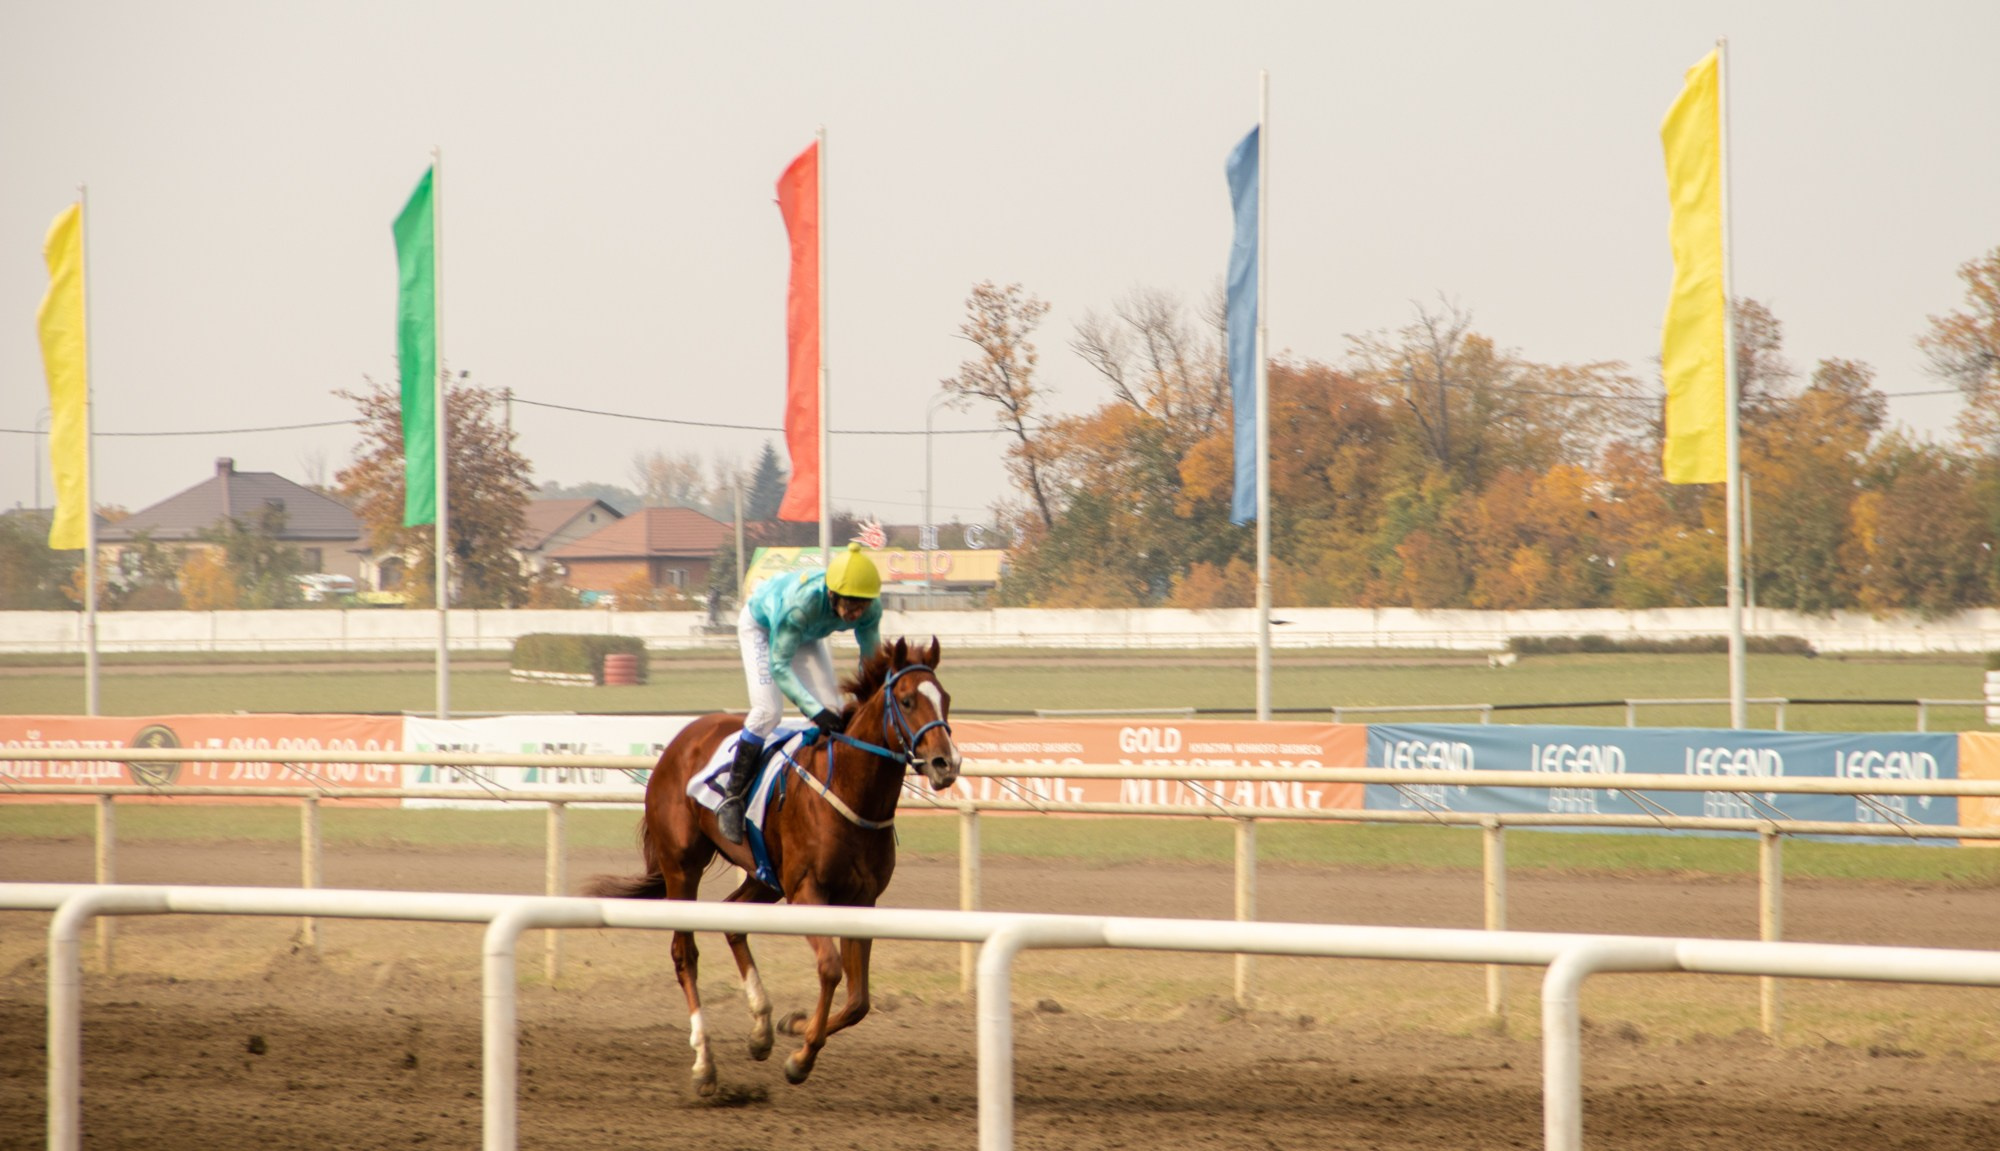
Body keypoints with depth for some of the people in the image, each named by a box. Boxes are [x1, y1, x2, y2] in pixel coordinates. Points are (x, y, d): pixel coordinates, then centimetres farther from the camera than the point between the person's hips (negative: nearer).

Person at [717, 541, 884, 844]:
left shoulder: (870, 610, -30)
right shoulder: (801, 603, -46)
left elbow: (872, 660, -14)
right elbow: (779, 665, -41)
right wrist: (815, 711, -49)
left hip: (809, 635, 6)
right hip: (761, 625, -6)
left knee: (833, 713, -5)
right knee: (768, 710, -21)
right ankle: (733, 799, -11)